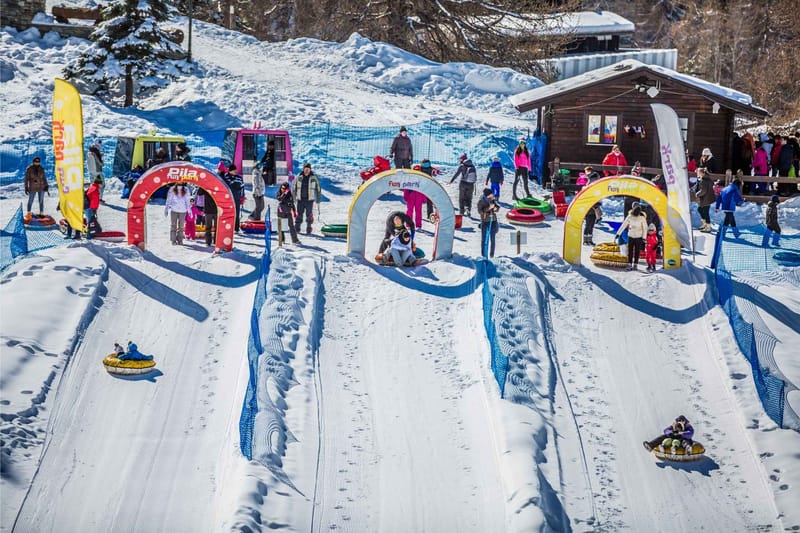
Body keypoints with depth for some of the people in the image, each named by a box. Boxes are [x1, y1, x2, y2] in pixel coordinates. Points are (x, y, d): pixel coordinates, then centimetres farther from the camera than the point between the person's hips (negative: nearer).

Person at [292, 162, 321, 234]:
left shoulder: (313, 178, -1)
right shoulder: (298, 177, 1)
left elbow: (318, 189, 4)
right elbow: (293, 187, 9)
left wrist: (318, 200, 2)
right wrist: (293, 198, 5)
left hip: (309, 199, -1)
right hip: (300, 199, 1)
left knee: (309, 215, 0)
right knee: (299, 214, 4)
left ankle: (308, 230, 8)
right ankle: (297, 229, 12)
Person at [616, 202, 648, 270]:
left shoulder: (642, 218, -13)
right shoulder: (629, 217, -7)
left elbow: (645, 228, -8)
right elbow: (623, 225, -4)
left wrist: (644, 238, -12)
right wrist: (618, 233, -8)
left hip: (638, 237, -2)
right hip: (631, 236, 2)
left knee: (637, 251, 3)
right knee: (630, 251, 1)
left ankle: (635, 265, 11)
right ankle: (630, 265, 6)